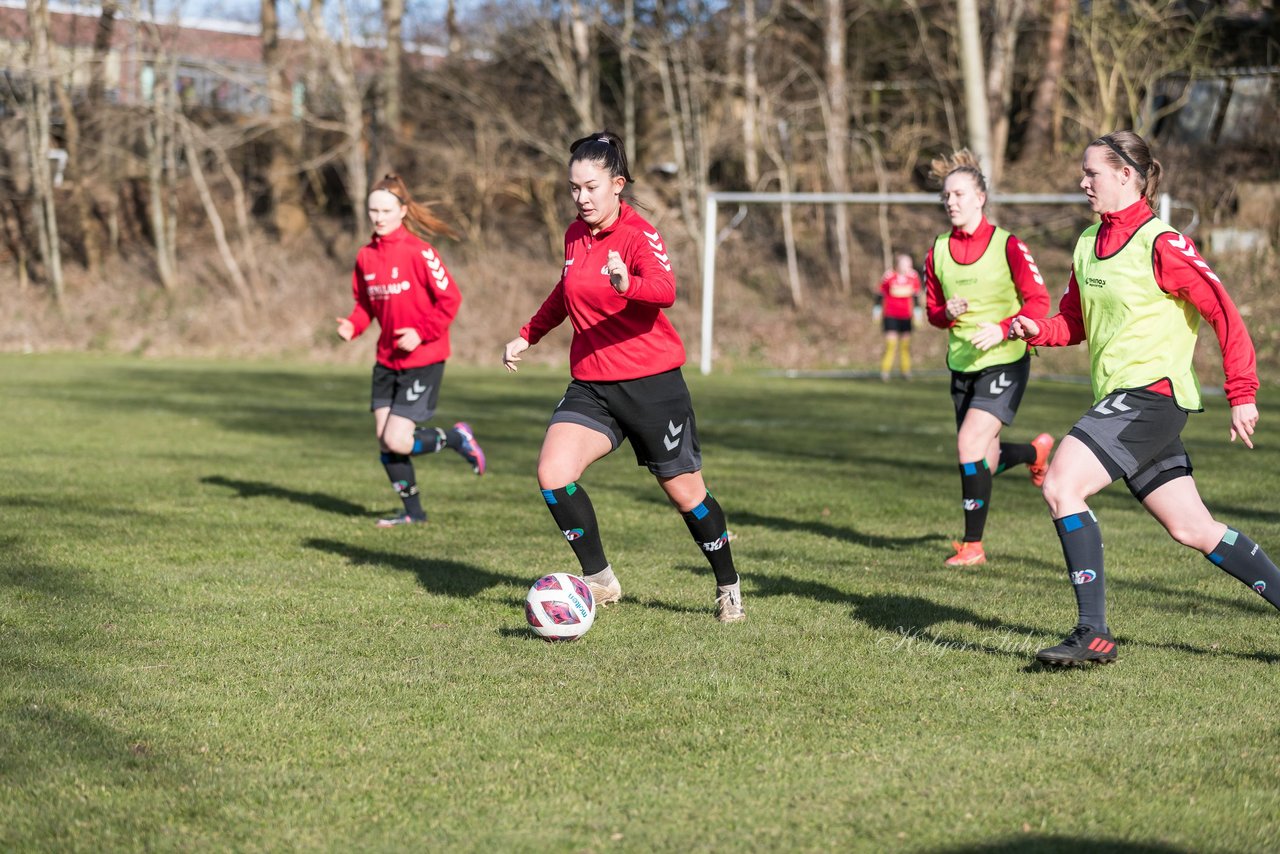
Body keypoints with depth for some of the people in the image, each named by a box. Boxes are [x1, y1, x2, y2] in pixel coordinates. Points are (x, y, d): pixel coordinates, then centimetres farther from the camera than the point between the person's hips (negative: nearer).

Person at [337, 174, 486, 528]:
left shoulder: (418, 252, -15)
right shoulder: (366, 256, 4)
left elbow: (450, 298, -13)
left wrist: (421, 333, -19)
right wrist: (352, 325, -6)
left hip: (422, 358, -7)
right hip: (387, 359, 7)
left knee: (397, 441, -12)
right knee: (384, 439, 4)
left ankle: (456, 438, 15)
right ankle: (413, 511, 21)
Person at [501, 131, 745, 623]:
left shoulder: (638, 235, -14)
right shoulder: (575, 235, 6)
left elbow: (665, 289, -35)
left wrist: (628, 285, -55)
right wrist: (528, 336, 29)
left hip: (652, 385, -5)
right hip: (591, 386, 5)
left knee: (685, 492, 6)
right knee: (552, 473, -17)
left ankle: (728, 587, 29)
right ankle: (599, 580, -3)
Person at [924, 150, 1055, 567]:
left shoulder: (1007, 246, -12)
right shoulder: (938, 252, 3)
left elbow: (1039, 302, -11)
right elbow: (933, 310, 14)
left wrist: (1004, 328, -26)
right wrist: (947, 313, -9)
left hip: (1004, 362, -6)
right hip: (962, 364, 6)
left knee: (970, 444, -20)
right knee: (984, 461, 12)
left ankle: (973, 544, -8)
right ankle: (1035, 450, 47)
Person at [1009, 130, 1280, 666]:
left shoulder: (1160, 244, -11)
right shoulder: (1088, 243, 14)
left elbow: (1224, 314, -11)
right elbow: (1074, 323, 22)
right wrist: (1035, 330, 0)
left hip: (1152, 392, -9)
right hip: (1121, 400, 9)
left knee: (1062, 486, -19)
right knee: (1194, 531, 9)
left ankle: (1093, 634, -19)